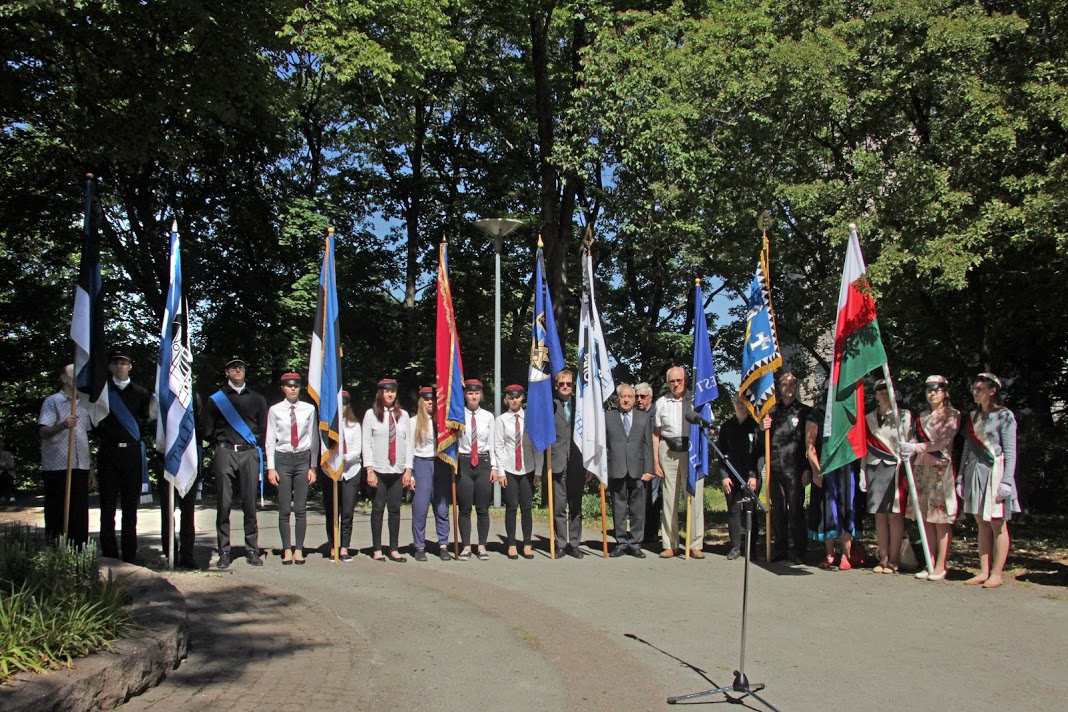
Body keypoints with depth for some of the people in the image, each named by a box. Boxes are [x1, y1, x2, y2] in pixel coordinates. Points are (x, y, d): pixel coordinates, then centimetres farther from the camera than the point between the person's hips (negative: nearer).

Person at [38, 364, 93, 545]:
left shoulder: (83, 403, 19)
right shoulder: (52, 401, 0)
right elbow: (43, 432, -9)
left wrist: (90, 466, 19)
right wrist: (63, 426, -27)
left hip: (80, 468, 6)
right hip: (57, 468, -5)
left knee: (80, 517, 4)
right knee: (56, 516, -2)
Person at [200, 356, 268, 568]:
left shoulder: (257, 399, 16)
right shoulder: (216, 399, 10)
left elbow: (263, 429, 18)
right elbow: (207, 430, 11)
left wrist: (253, 443, 8)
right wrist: (222, 443, 9)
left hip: (249, 454, 1)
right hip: (225, 454, -1)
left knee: (250, 503, -1)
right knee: (224, 504, -3)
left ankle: (252, 550, 6)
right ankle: (224, 552, 2)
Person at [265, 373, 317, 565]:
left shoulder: (309, 409, 3)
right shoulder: (275, 410, 2)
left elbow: (314, 439, 5)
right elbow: (270, 440, 3)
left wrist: (313, 467, 1)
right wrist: (271, 468, -3)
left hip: (303, 459, 0)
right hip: (283, 459, 0)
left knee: (301, 509, 3)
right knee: (284, 509, 2)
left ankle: (299, 549, 11)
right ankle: (287, 550, 11)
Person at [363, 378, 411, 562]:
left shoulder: (403, 415, 9)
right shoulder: (371, 414, 1)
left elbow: (408, 443, 8)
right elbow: (366, 443, -2)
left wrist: (408, 469, 2)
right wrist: (370, 470, -8)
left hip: (398, 470, 2)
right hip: (379, 470, -2)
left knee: (395, 509, 4)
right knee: (378, 508, 2)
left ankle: (394, 550, 11)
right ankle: (377, 550, 10)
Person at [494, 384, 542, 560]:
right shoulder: (501, 420, 2)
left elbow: (537, 445, 3)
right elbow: (498, 447, 1)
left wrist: (538, 471, -2)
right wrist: (500, 472, -5)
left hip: (528, 469, 1)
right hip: (508, 470, -1)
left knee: (527, 508, 2)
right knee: (511, 507, 2)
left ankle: (527, 545, 11)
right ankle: (511, 545, 11)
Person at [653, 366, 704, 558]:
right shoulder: (661, 402, 11)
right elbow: (656, 434, 11)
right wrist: (655, 461, 5)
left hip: (692, 451, -1)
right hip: (668, 451, 1)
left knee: (695, 497, -4)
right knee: (669, 498, 3)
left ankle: (696, 545, 3)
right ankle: (670, 544, 10)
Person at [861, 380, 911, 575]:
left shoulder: (903, 416, 3)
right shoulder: (868, 418, 14)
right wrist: (863, 473, 9)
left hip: (895, 469, -4)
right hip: (874, 469, 4)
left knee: (895, 515, -4)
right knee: (879, 516, 4)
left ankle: (894, 559, 1)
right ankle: (883, 558, 9)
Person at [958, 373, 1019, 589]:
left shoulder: (1004, 415, -4)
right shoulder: (973, 417, 14)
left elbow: (1010, 452, -8)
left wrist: (1006, 481, -15)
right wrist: (961, 477, 10)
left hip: (994, 472, -6)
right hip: (974, 473, 6)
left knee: (997, 525, -2)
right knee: (982, 524, 7)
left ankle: (997, 574, 1)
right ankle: (984, 571, 10)